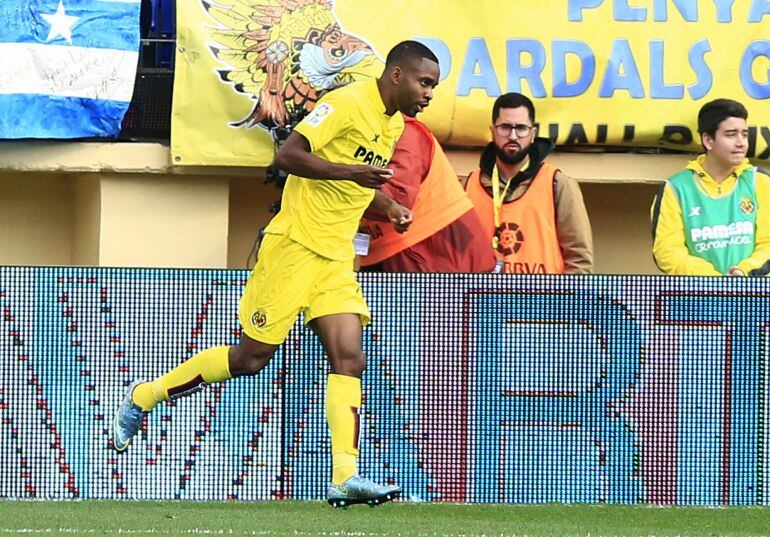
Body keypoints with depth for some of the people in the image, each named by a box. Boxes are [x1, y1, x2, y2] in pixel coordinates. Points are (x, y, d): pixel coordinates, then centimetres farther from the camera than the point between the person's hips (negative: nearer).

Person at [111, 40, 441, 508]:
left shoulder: (394, 124, 14)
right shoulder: (349, 103, -14)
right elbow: (287, 155, -21)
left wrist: (388, 205, 12)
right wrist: (352, 172, -29)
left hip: (336, 259, 8)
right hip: (295, 246, -8)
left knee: (349, 359, -8)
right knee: (252, 356, -1)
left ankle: (345, 477, -15)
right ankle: (143, 397, 15)